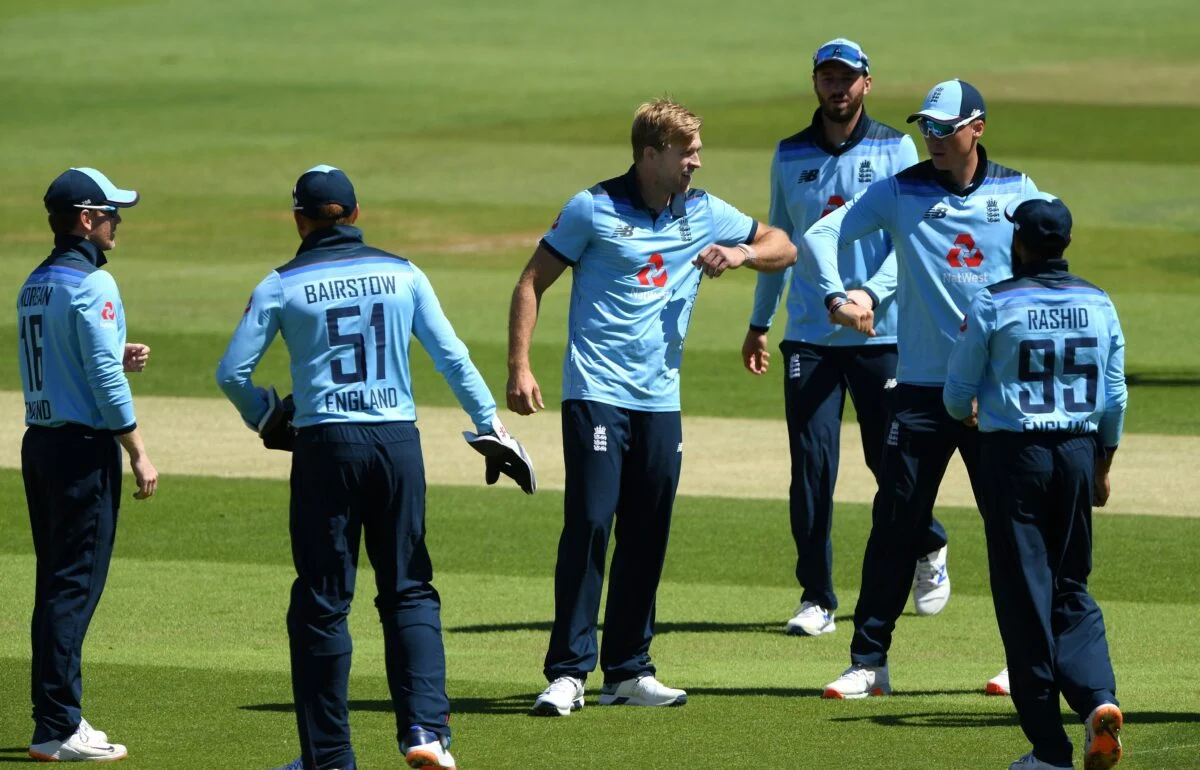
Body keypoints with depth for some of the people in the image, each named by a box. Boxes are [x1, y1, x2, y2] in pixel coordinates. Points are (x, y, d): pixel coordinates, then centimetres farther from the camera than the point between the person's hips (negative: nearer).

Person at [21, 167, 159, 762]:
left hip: (39, 442, 9)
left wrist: (119, 358, 11)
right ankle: (58, 729, -8)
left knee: (56, 584, 13)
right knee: (76, 585, -7)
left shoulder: (33, 286, 13)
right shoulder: (91, 284, -14)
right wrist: (138, 453, -13)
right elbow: (105, 380, -18)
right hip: (83, 446, -9)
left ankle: (55, 718, 16)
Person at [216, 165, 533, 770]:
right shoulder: (403, 275, 6)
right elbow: (453, 357, 5)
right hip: (399, 443, 2)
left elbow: (231, 371, -1)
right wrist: (490, 424, 12)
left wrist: (264, 420, 16)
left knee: (322, 602, 5)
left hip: (325, 447, -2)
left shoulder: (283, 286, 0)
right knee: (410, 591, 10)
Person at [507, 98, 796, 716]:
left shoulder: (704, 214, 11)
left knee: (647, 538, 6)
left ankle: (628, 670, 16)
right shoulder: (594, 210, -2)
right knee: (589, 524, -13)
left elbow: (783, 248, 21)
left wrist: (741, 253, -2)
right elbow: (532, 283, 1)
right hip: (596, 393, -5)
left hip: (660, 399, 5)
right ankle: (568, 671, -11)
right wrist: (518, 367, -8)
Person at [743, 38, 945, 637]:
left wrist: (871, 293, -22)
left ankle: (929, 549, 33)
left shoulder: (896, 151, 0)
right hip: (808, 335, 2)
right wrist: (758, 323, 20)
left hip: (882, 334, -2)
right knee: (811, 464, -5)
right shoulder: (790, 156, 10)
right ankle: (816, 599, -1)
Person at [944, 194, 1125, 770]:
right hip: (1078, 451, 4)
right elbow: (1114, 398, 9)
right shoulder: (1099, 305, 4)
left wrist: (968, 417, 23)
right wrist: (1102, 469, 21)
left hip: (1013, 451, -4)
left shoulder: (994, 304, -7)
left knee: (1025, 594, 1)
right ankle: (1098, 697, -11)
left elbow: (959, 392, -1)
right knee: (1072, 590, 15)